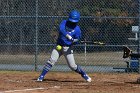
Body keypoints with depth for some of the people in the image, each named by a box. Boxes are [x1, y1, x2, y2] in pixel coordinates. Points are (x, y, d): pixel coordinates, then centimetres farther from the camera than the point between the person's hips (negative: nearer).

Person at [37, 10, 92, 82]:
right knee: (52, 60, -14)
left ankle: (84, 75, 17)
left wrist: (74, 41, -31)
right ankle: (41, 76, -11)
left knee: (72, 65, -5)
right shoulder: (64, 22, -2)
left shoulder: (77, 29, -5)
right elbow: (61, 29, -22)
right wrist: (68, 36, -38)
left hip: (68, 48, -1)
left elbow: (77, 39, -6)